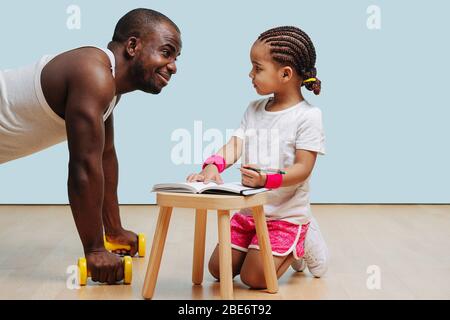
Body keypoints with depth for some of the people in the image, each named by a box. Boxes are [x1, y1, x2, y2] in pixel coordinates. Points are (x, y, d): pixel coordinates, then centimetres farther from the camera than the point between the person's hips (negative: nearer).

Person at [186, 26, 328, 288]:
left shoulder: (308, 116, -14)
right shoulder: (254, 110, 6)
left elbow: (303, 168, -20)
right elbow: (234, 147, -4)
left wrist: (267, 179, -36)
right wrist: (213, 166, -26)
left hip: (286, 215, -7)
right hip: (249, 210, 7)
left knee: (254, 278, -12)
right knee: (219, 270, 6)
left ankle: (301, 246, 13)